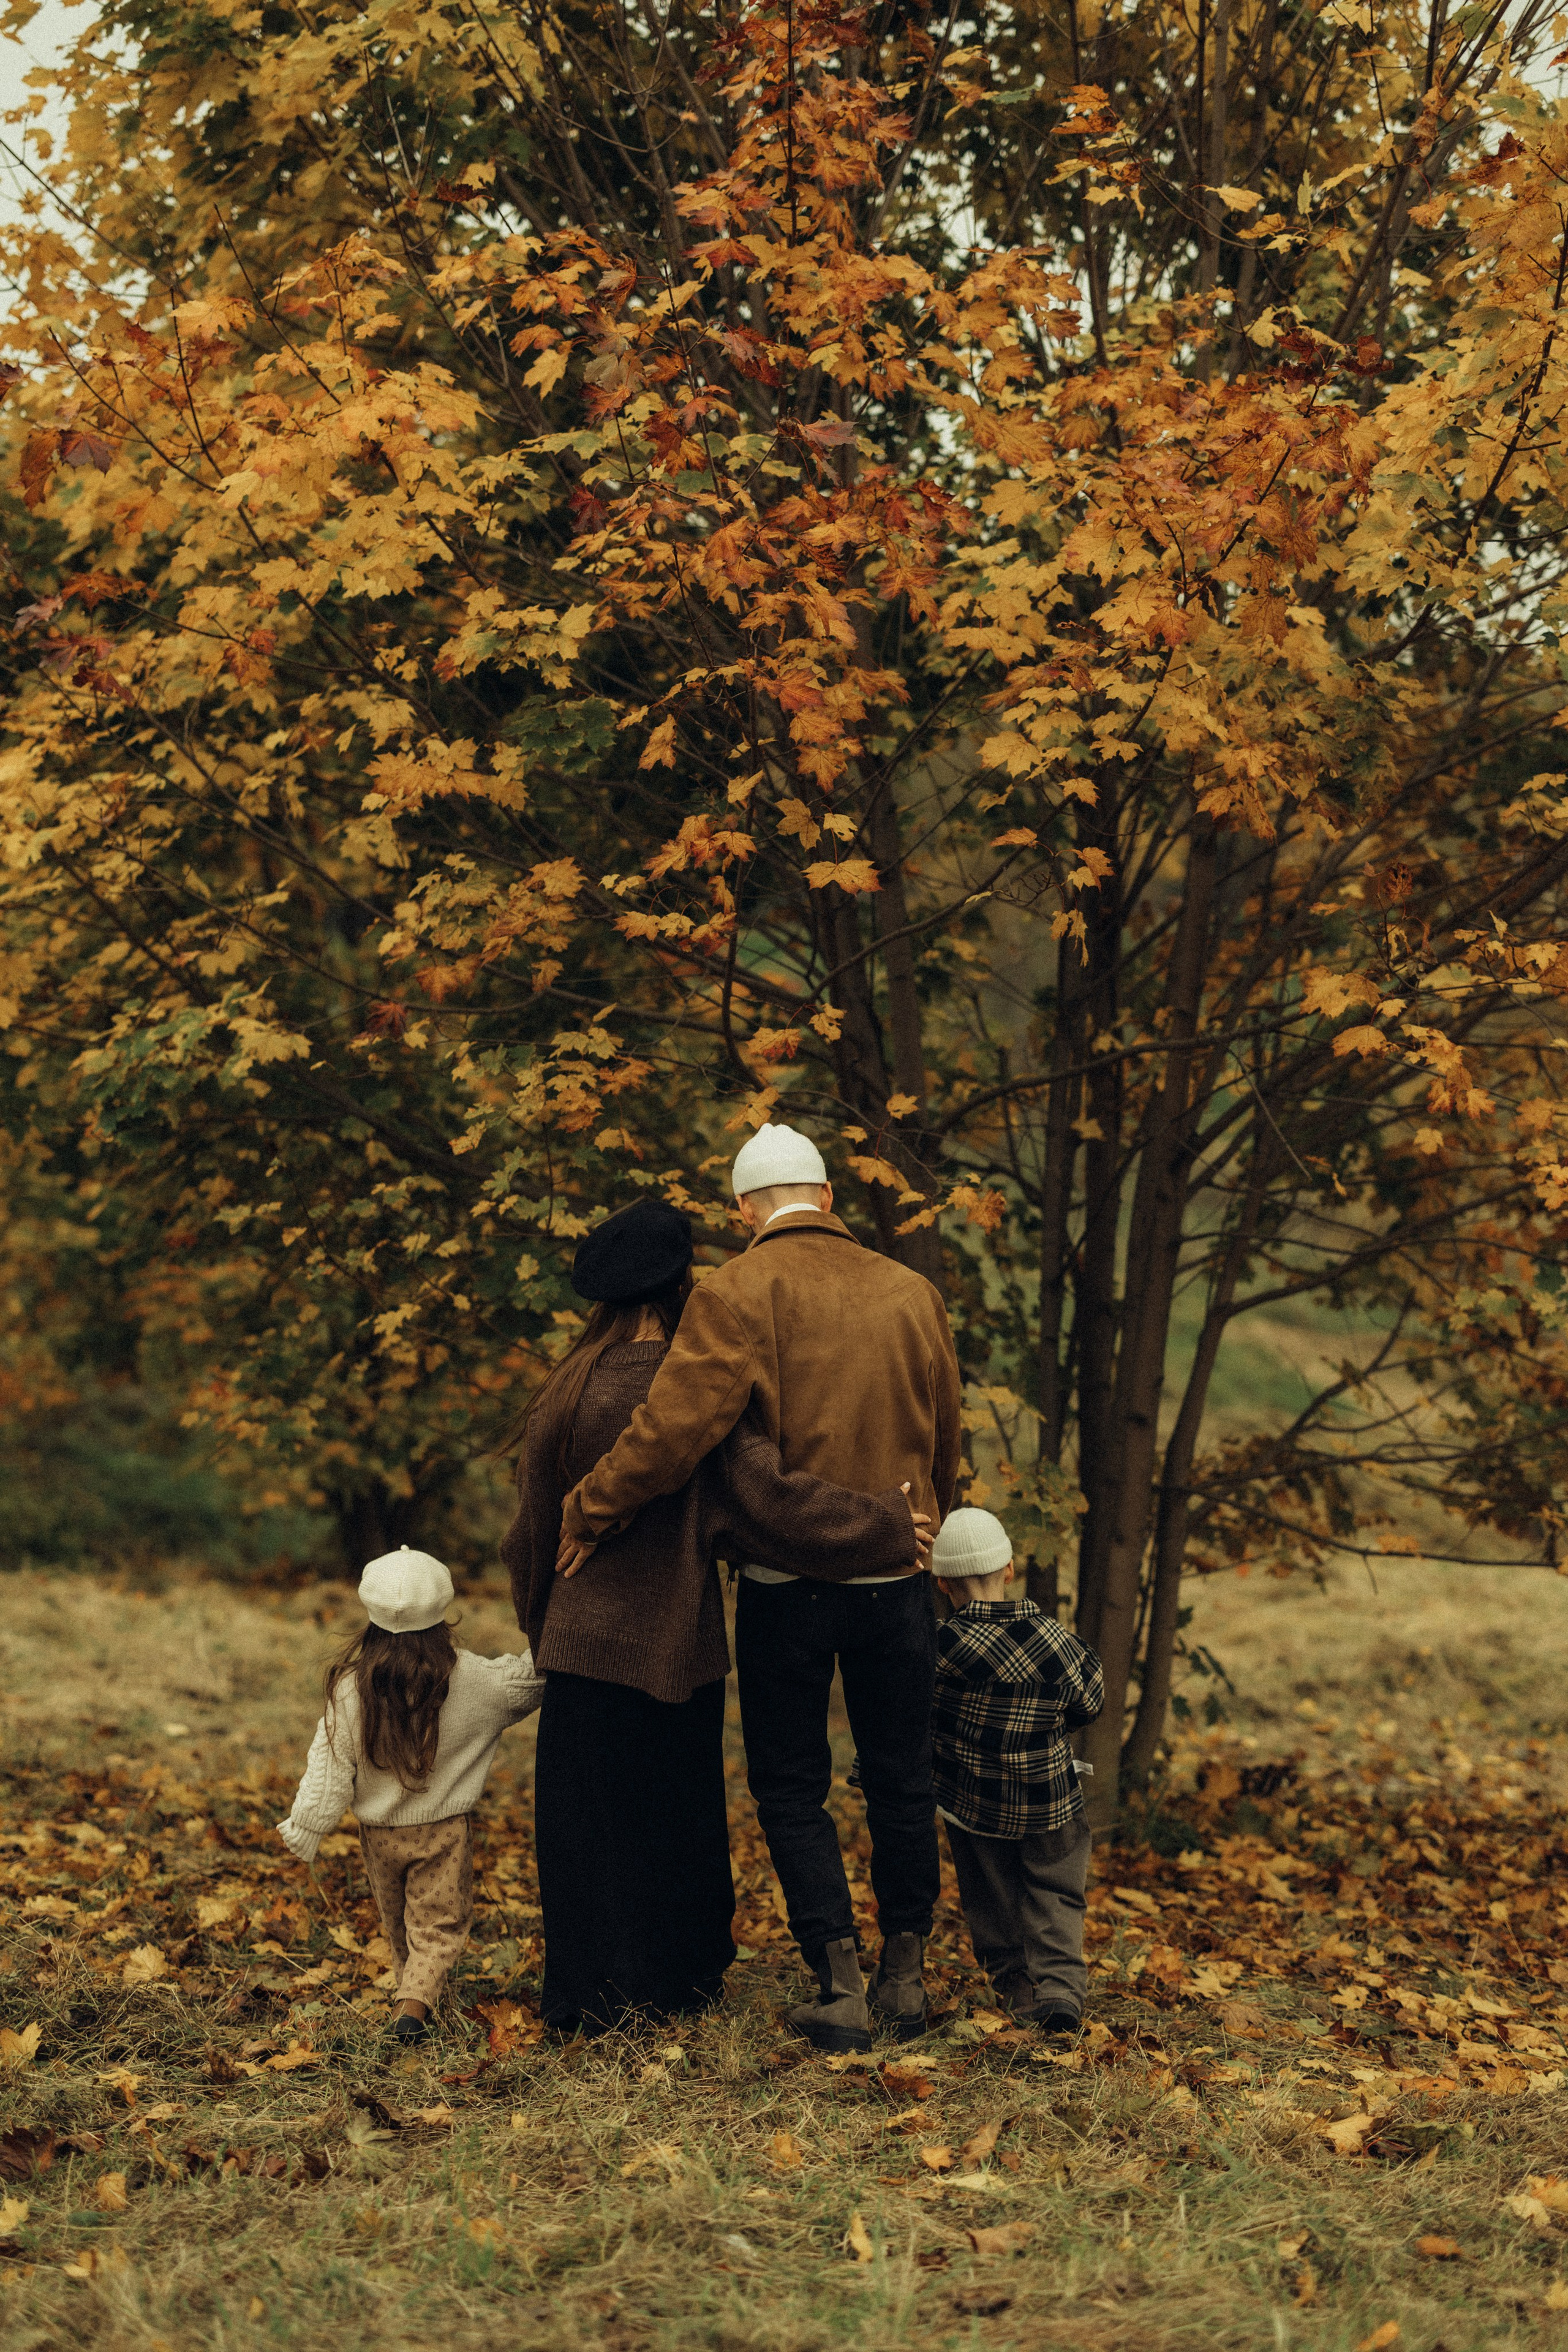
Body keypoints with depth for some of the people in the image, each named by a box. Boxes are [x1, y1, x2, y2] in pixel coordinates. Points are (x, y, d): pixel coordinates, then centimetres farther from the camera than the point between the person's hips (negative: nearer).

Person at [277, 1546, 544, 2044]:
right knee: (439, 1924, 5)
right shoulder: (472, 1680, -15)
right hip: (443, 1831, -2)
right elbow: (526, 1682, -2)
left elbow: (330, 1767, -7)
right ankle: (415, 2003, -13)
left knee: (397, 1923, 22)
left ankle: (412, 1989, 37)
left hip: (379, 1833, 2)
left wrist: (305, 1828, 2)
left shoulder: (350, 1689, -13)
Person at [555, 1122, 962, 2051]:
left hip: (788, 1583, -3)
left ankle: (841, 1984, 4)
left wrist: (589, 1512, -8)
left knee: (791, 1789, 9)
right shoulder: (912, 1293, 4)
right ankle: (906, 1974, 22)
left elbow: (675, 1425, -20)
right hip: (897, 1581, 4)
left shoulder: (738, 1295, -11)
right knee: (902, 1781, 16)